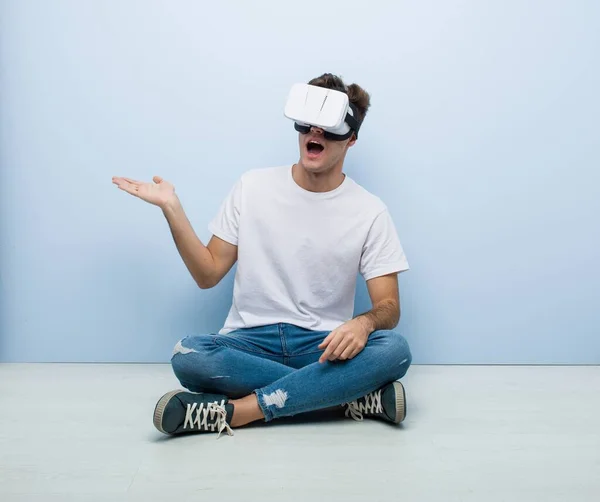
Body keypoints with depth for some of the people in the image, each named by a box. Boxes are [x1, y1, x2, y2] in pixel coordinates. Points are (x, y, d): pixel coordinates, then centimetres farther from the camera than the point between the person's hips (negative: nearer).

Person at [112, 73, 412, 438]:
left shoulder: (370, 211, -1)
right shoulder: (253, 187, 3)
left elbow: (388, 307, -4)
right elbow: (208, 275, 4)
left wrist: (363, 323, -27)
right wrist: (172, 209, -7)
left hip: (323, 345, 0)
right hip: (251, 340, 1)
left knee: (395, 349, -31)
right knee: (188, 356, -32)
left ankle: (232, 411, -28)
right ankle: (355, 395, -24)